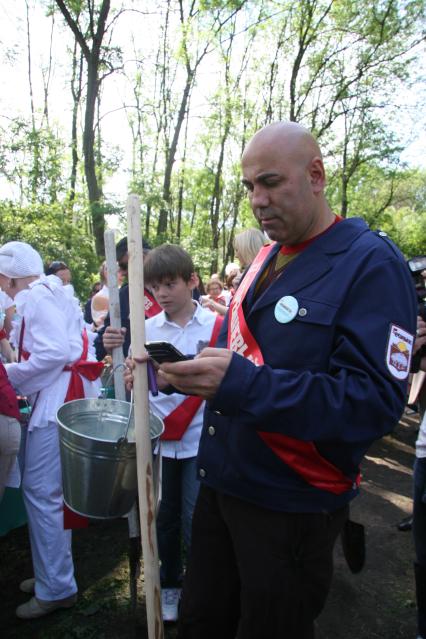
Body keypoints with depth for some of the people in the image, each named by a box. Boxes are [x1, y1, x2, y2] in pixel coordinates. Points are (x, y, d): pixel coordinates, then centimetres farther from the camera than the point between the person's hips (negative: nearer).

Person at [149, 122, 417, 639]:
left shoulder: (371, 263, -16)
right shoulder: (266, 259, 7)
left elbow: (377, 401, -25)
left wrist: (241, 384, -34)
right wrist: (192, 372, -7)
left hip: (292, 509, -6)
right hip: (220, 484, 7)